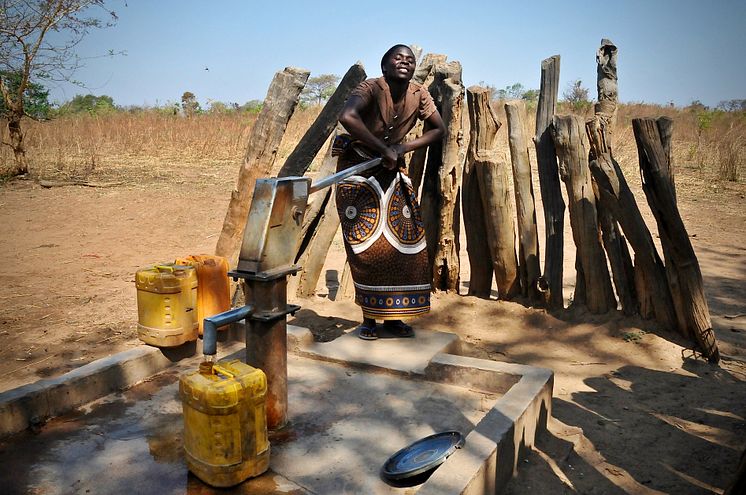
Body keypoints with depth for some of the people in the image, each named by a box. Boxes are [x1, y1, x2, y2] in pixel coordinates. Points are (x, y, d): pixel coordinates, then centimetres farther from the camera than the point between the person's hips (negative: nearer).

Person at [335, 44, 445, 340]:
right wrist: (384, 149, -34)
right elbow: (347, 117, -41)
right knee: (366, 245, -6)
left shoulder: (419, 95, -5)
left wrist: (404, 148, -11)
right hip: (357, 170, -5)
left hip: (391, 171, 5)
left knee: (406, 242, 0)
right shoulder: (371, 89, -21)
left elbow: (439, 130, 5)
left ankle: (392, 315, 14)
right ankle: (368, 318, 9)